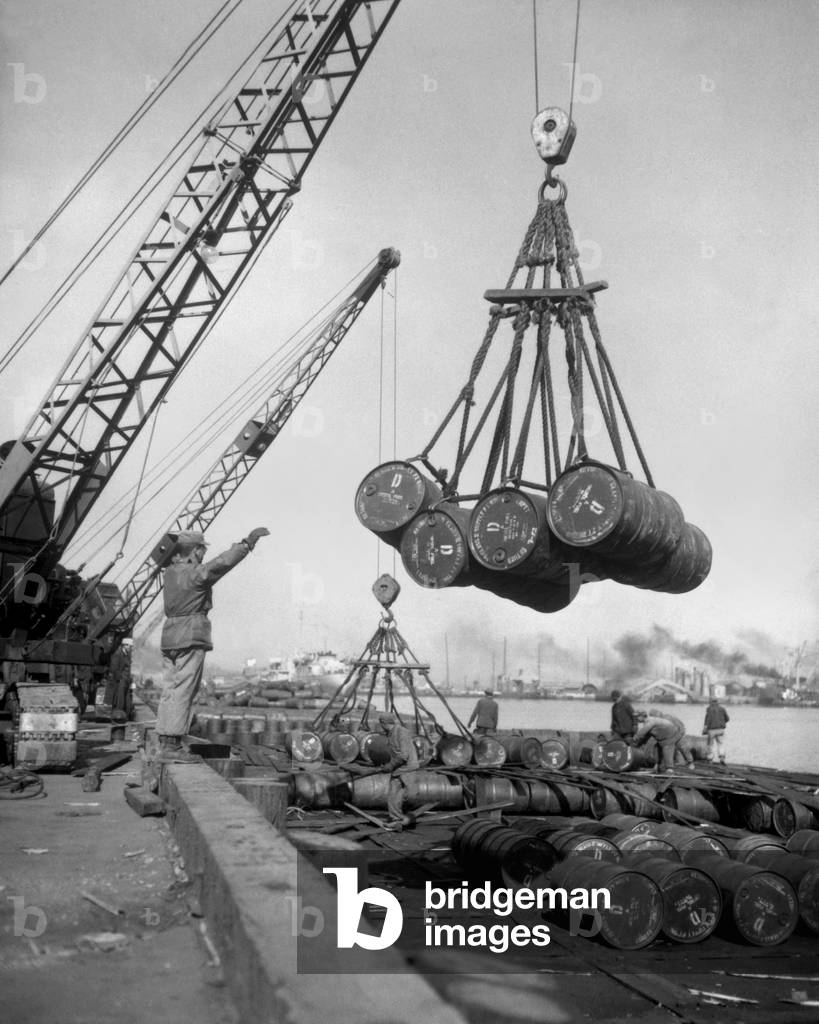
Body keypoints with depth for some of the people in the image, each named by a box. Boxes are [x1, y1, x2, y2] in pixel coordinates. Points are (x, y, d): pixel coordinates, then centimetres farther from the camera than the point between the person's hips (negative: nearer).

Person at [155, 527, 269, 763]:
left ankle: (165, 743, 9)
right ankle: (172, 746, -10)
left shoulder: (170, 572, 14)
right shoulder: (197, 573, -11)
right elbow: (224, 562, -15)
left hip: (169, 637, 9)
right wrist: (248, 541, -8)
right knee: (183, 692, -8)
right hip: (191, 637, -8)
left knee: (170, 692, 9)